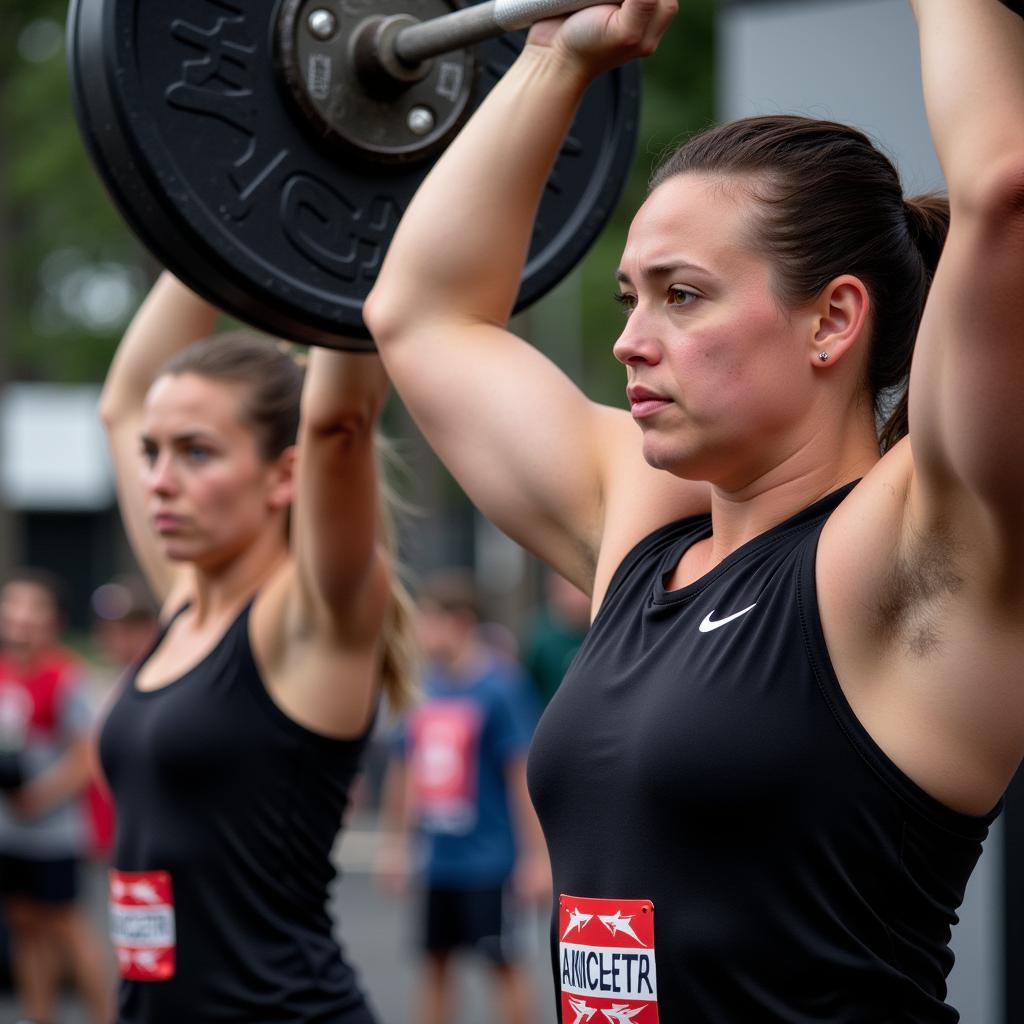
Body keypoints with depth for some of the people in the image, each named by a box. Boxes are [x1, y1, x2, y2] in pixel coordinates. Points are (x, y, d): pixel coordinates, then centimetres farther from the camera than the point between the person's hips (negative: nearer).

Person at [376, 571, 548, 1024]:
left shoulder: (499, 685, -12)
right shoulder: (424, 687, 6)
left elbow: (523, 774, -12)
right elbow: (405, 769, 17)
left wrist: (536, 855, -13)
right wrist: (397, 842, 20)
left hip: (490, 856, -6)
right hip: (437, 858, 6)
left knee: (505, 962, 2)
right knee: (435, 960, 11)